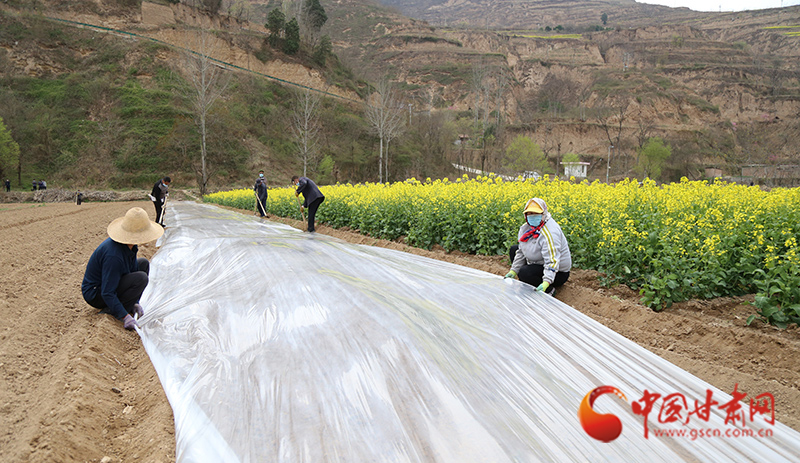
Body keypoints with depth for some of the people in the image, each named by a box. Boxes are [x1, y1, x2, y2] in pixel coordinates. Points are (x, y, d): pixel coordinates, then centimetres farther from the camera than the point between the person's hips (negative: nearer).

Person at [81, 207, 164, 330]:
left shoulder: (130, 245, -7)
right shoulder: (113, 255, -34)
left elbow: (132, 270, 6)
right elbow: (107, 293, -32)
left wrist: (135, 302, 2)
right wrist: (125, 317, -34)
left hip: (109, 283, 9)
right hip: (95, 294, -9)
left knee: (143, 263, 8)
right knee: (141, 278, -26)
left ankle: (131, 306, 6)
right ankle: (109, 311, -14)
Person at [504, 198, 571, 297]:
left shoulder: (549, 233, -30)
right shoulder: (526, 227, -2)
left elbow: (552, 260, -37)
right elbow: (521, 251, 7)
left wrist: (546, 282, -47)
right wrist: (513, 270, 1)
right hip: (539, 263, 10)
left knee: (524, 273, -30)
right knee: (514, 250, 9)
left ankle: (549, 290, -7)